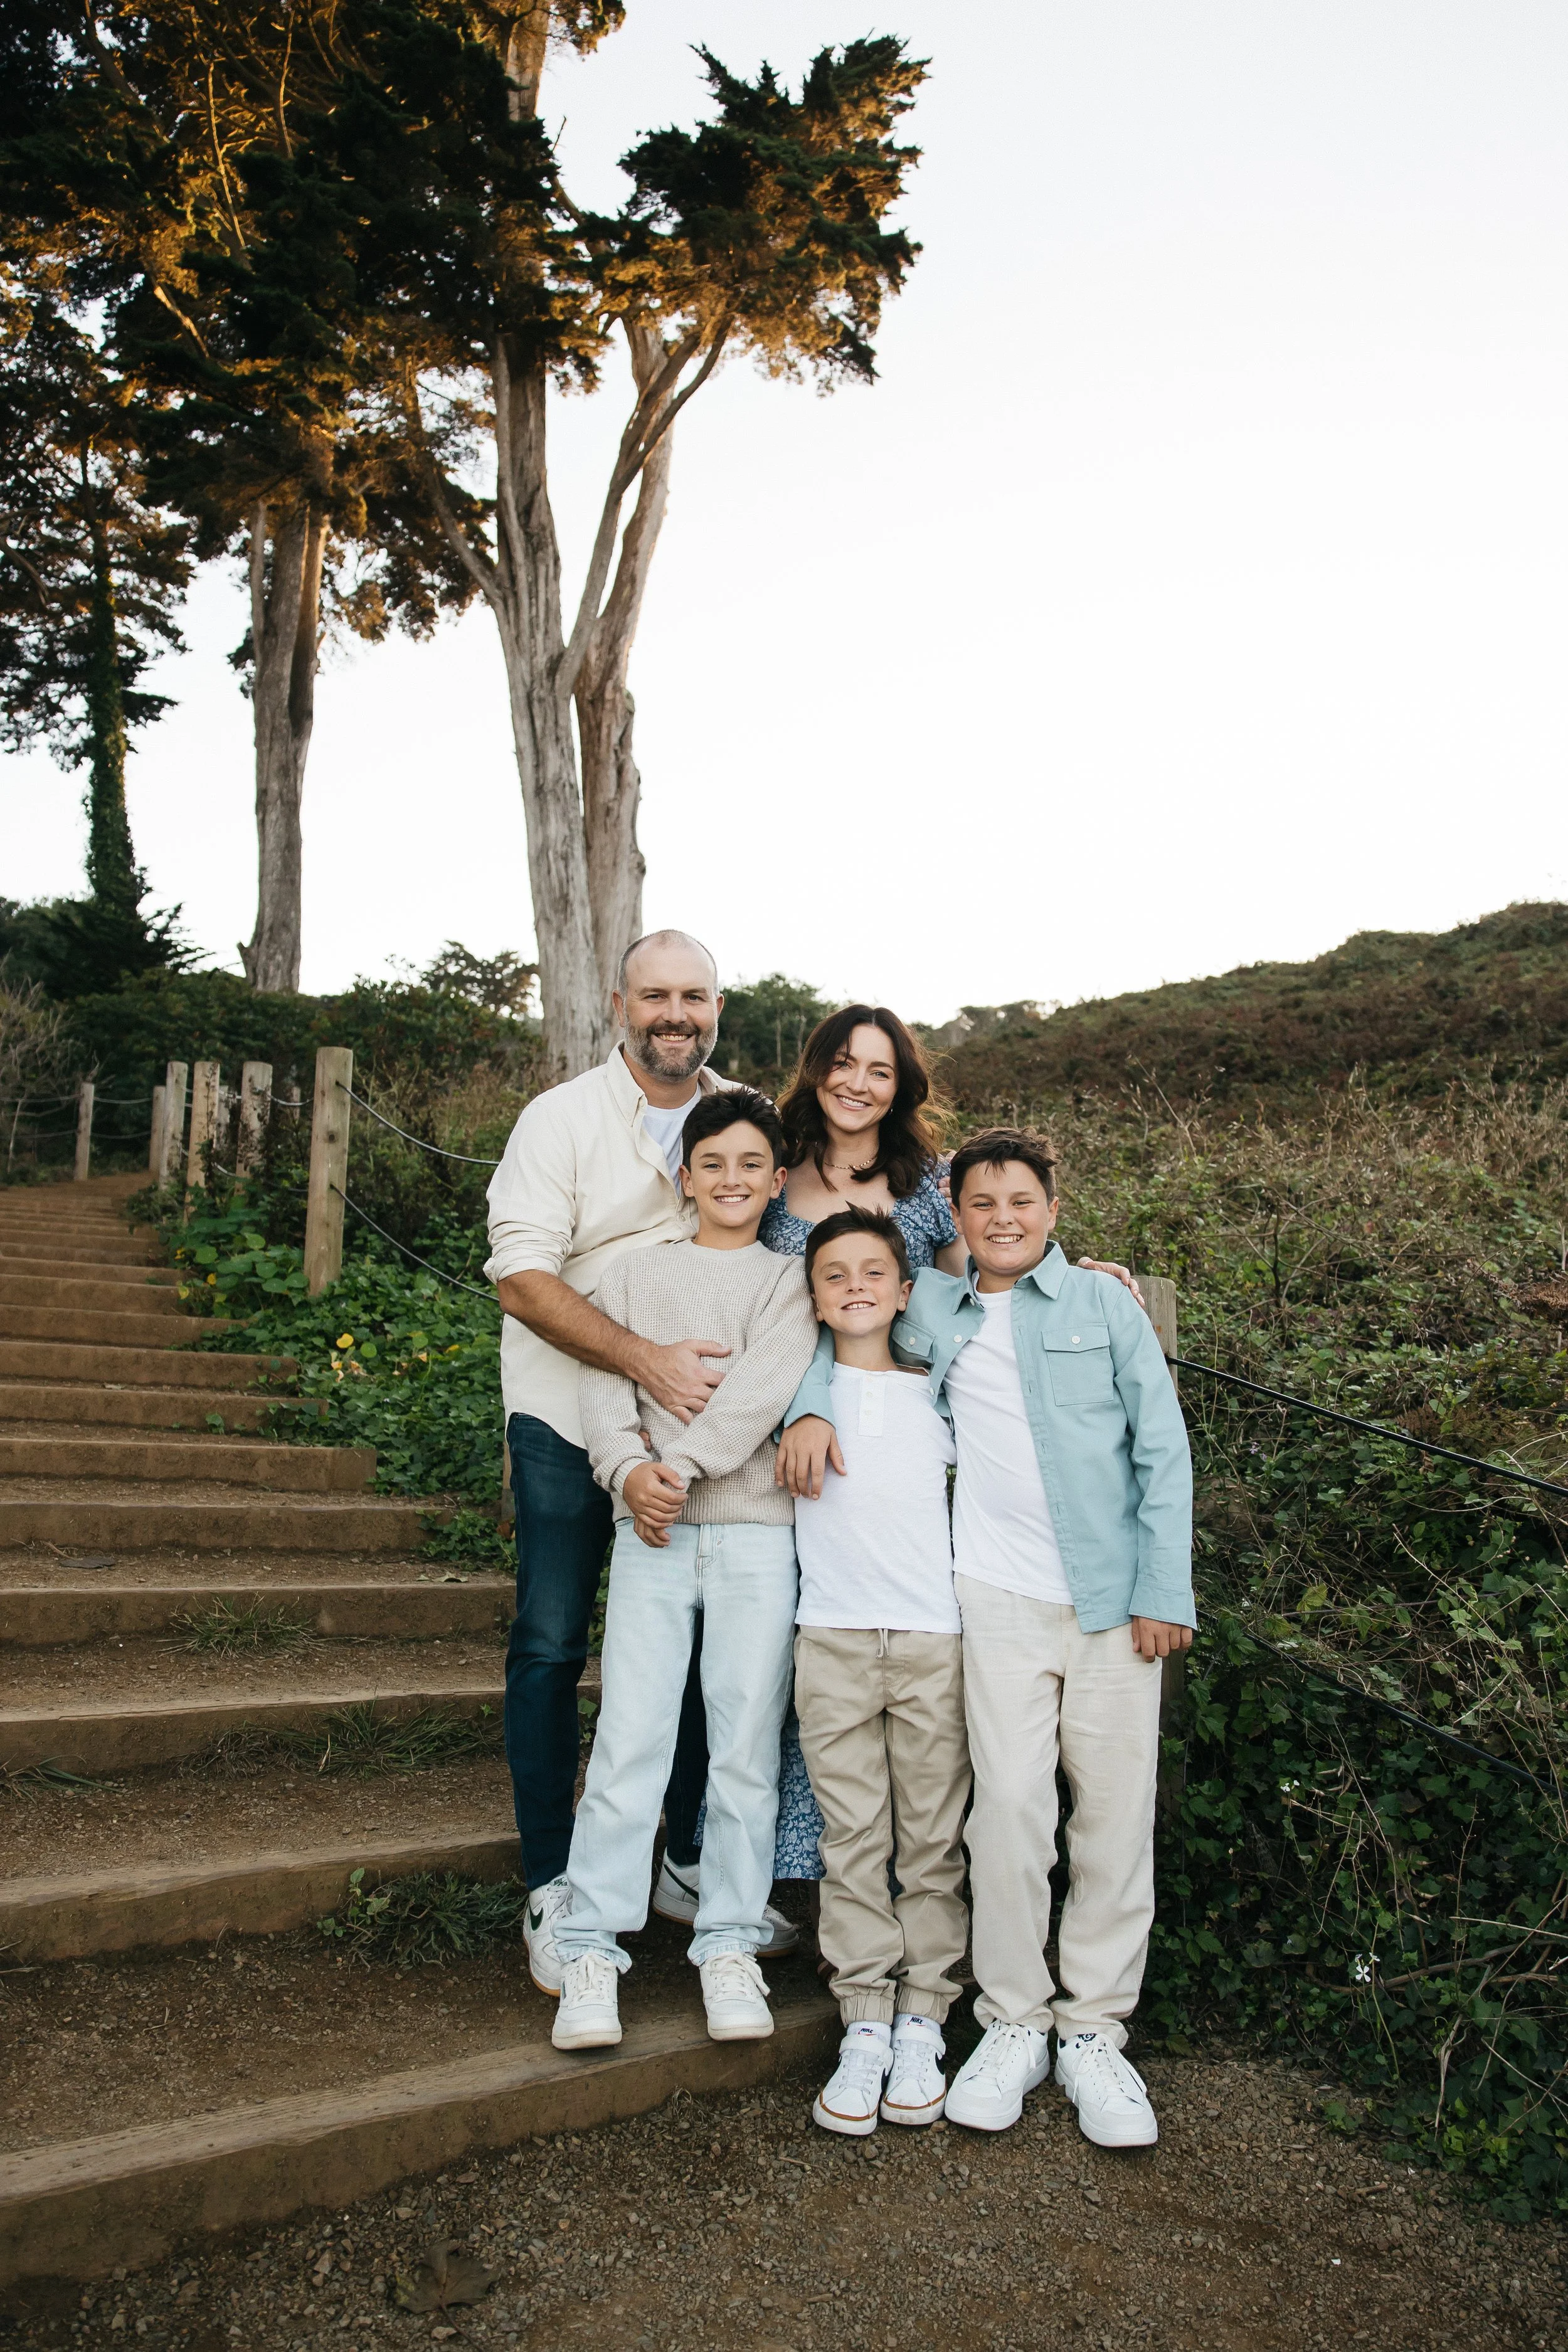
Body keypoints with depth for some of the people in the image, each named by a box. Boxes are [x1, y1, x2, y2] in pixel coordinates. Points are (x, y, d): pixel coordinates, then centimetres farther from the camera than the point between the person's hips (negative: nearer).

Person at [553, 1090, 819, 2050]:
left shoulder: (791, 1282, 10)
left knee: (747, 1742, 4)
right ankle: (593, 1952, 7)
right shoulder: (636, 1272, 15)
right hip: (651, 1535, 1)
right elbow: (606, 1384, 4)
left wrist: (682, 1464, -13)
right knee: (629, 1737, -3)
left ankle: (731, 1946, 16)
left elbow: (763, 1390, -5)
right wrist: (630, 1469, -13)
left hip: (757, 1530, 0)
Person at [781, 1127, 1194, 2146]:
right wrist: (811, 1407, -1)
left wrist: (1165, 1590, -3)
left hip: (1114, 1595, 0)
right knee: (1009, 1807, -2)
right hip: (999, 1594, 1)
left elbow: (1162, 1449, 3)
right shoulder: (933, 1310, 8)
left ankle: (1096, 2029, 19)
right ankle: (1013, 2023, 16)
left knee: (1117, 1812, 4)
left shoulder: (1105, 1304, 4)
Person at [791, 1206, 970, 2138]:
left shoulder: (936, 1397, 11)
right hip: (833, 1639, 0)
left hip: (935, 1639, 1)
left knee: (933, 1840, 3)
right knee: (853, 1838, 1)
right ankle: (864, 2027, 8)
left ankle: (921, 2025, 13)